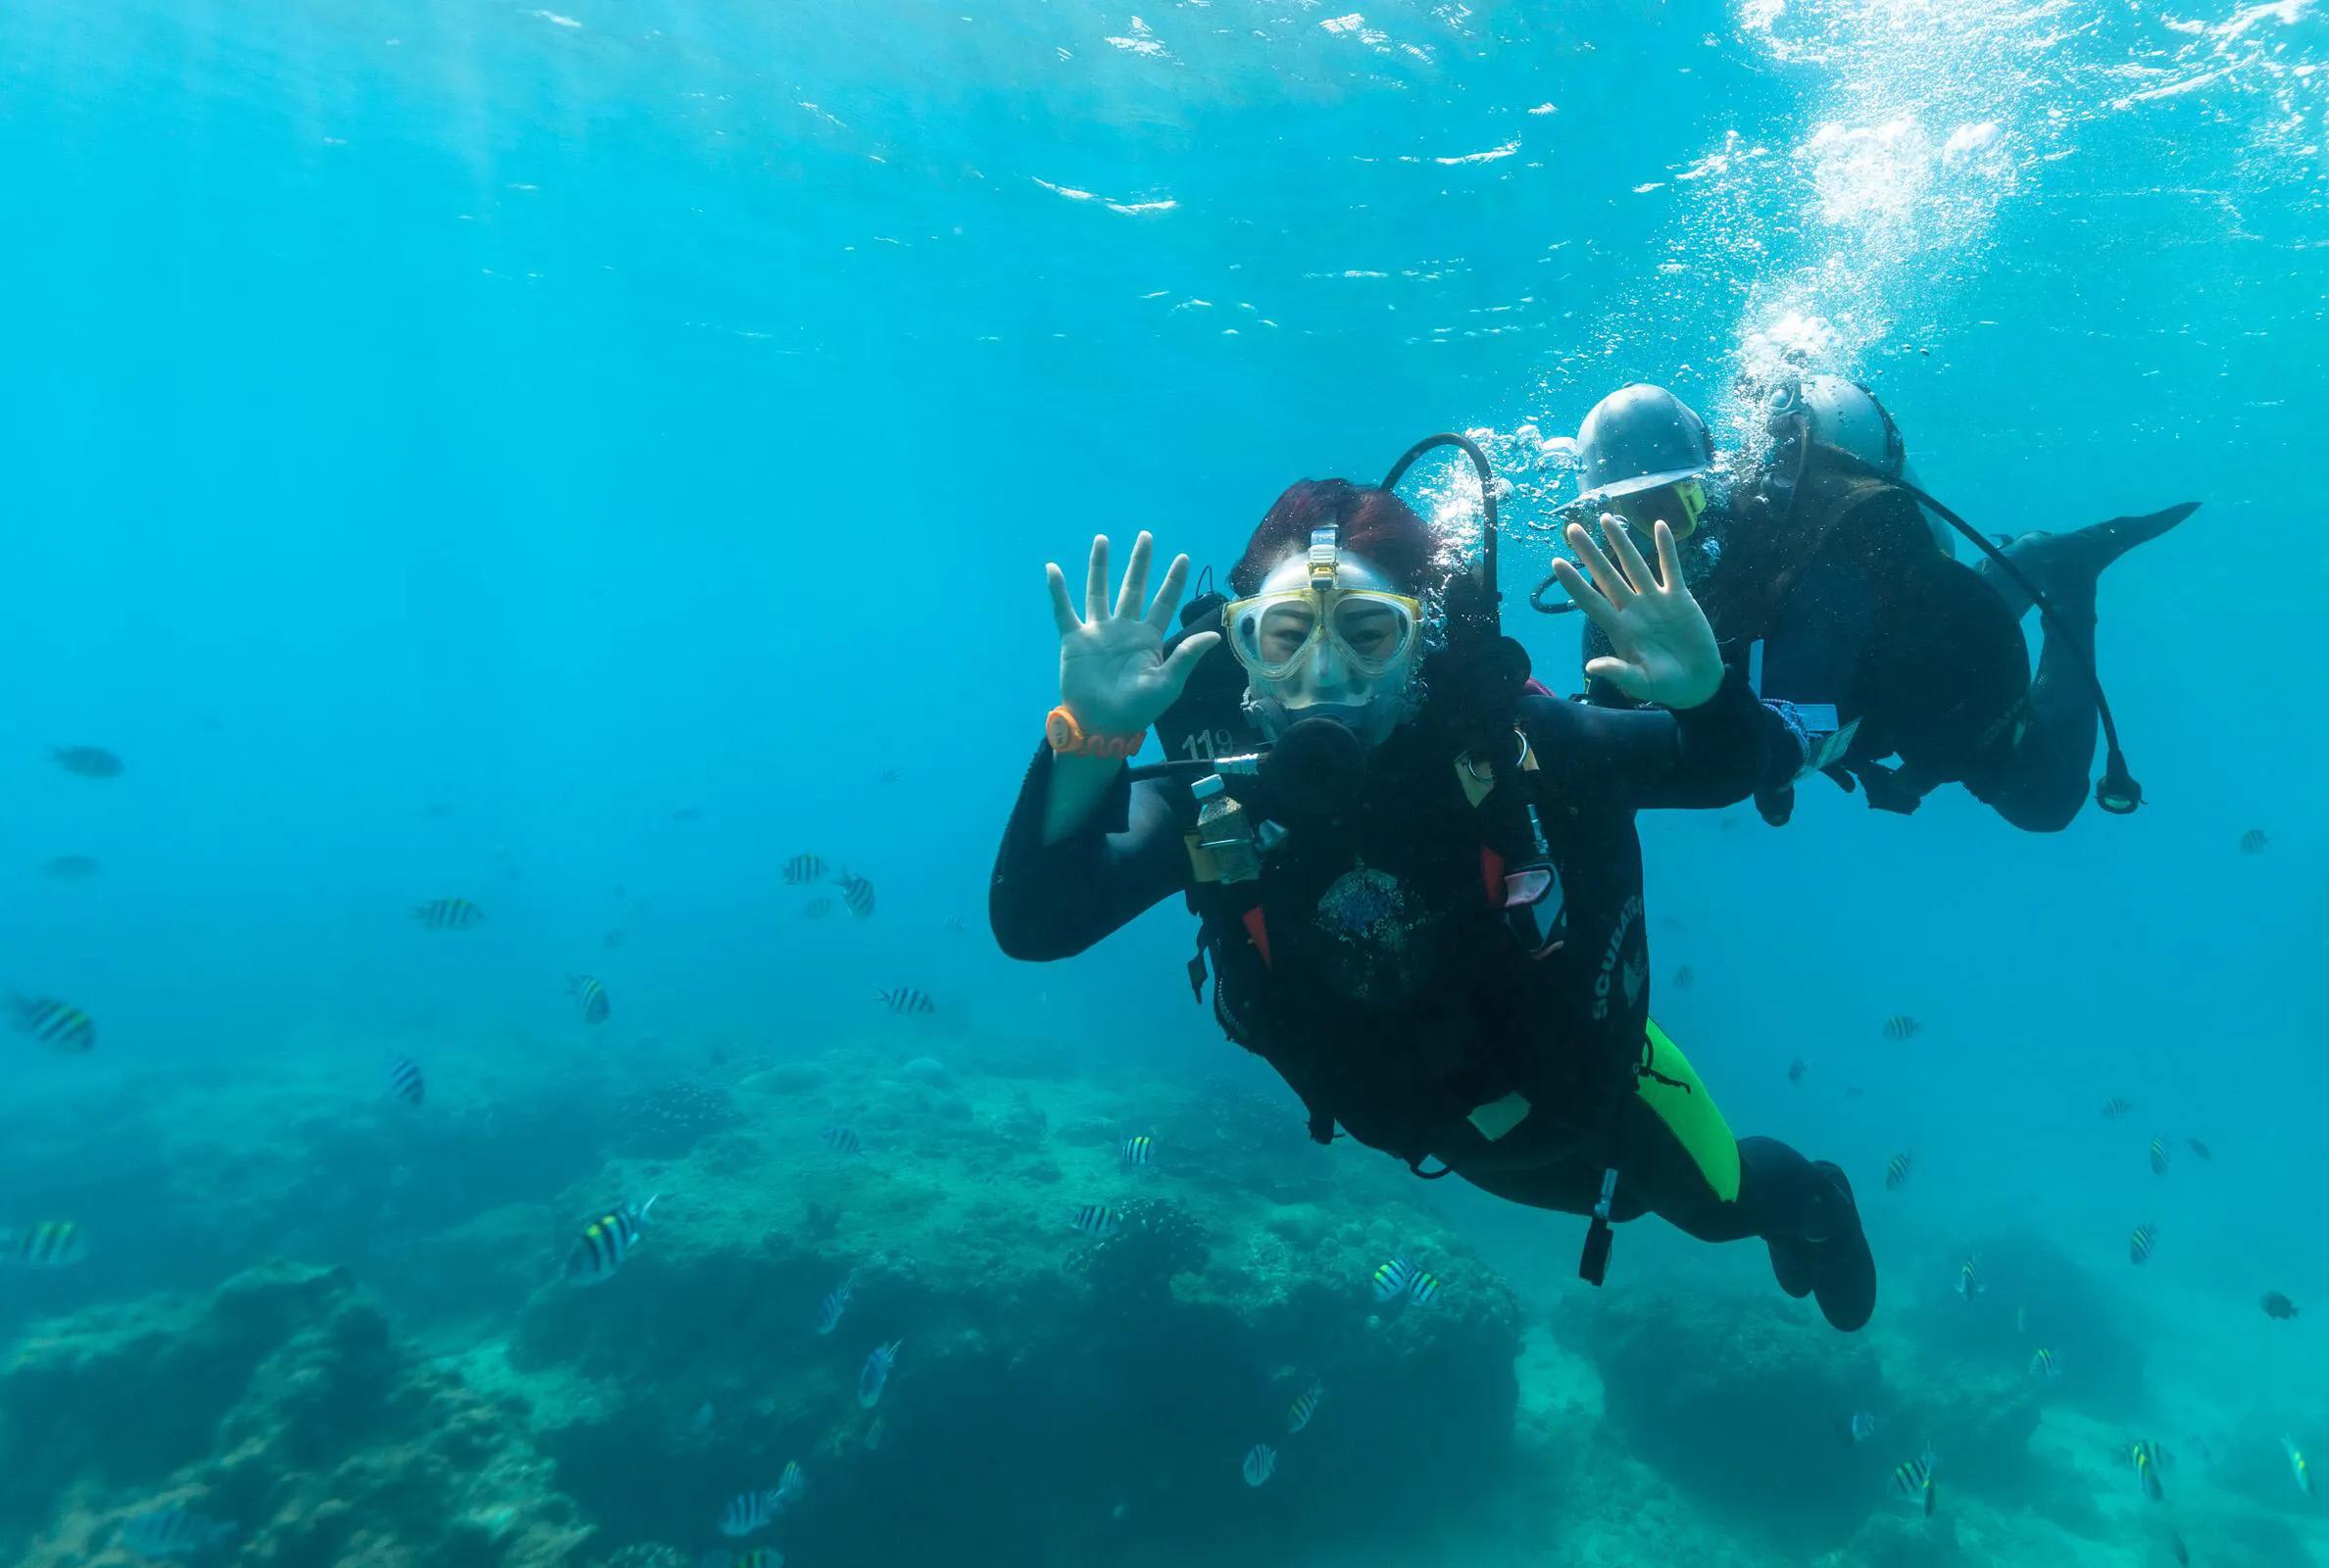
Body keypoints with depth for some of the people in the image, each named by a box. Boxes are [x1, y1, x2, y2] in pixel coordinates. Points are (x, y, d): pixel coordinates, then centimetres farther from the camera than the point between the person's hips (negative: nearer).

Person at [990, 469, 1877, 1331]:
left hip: (1592, 1071, -2)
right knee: (1617, 1197, 33)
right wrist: (1088, 738, -55)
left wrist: (1705, 692, -44)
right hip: (1455, 1132, 3)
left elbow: (1724, 766, -19)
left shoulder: (1501, 736, -33)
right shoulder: (1219, 793, -31)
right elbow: (1032, 927, -40)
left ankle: (1804, 1196, 65)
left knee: (1719, 1202, 27)